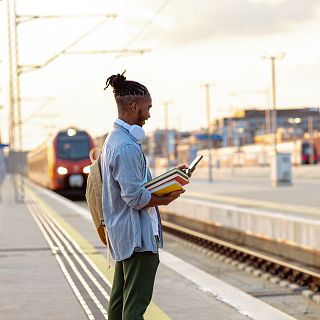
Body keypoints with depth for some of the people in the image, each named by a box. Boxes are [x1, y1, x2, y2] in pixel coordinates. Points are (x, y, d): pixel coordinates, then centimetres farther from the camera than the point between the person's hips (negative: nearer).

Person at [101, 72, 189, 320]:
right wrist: (166, 199, -8)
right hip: (137, 236, -11)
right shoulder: (127, 147, -20)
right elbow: (135, 197, -23)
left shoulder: (115, 139, 13)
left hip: (122, 234, 11)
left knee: (119, 299, 17)